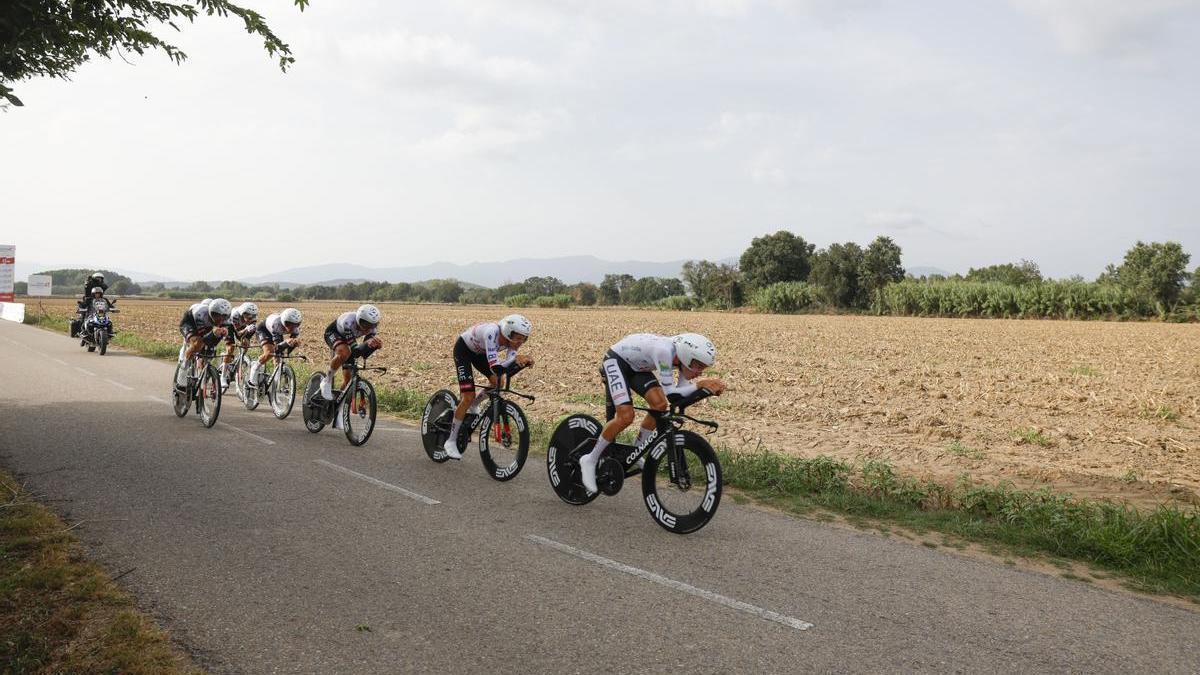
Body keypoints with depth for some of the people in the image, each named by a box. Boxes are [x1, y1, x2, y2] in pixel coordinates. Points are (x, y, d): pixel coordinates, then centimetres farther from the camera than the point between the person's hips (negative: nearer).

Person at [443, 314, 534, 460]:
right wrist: (516, 358, -57)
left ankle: (472, 409, 17)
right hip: (463, 349, -7)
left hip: (479, 351, 7)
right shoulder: (492, 332, -40)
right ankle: (451, 442, -1)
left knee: (497, 382, -13)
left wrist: (522, 360, -44)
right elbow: (494, 367, -46)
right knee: (468, 397, -13)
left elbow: (506, 367, -26)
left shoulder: (513, 339, -21)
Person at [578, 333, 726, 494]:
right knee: (626, 416, -22)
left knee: (660, 405, -12)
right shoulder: (664, 351, -37)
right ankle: (590, 460, -4)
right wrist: (699, 385, -42)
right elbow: (670, 394, -37)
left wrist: (710, 387, -25)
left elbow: (681, 394, -12)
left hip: (637, 367, 8)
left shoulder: (684, 355, -14)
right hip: (615, 361, -8)